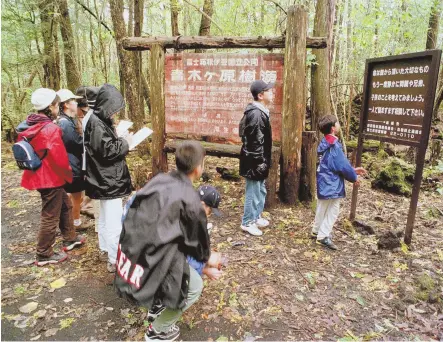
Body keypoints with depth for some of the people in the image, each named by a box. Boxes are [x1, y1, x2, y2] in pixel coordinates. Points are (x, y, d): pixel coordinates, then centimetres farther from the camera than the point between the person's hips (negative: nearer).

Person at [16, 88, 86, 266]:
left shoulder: (29, 126, 5)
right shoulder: (51, 129, -23)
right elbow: (59, 158, -22)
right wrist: (69, 175, -5)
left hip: (39, 175, 9)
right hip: (51, 177, -9)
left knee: (65, 205, 24)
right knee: (50, 216, 4)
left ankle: (70, 239, 38)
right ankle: (44, 255, 18)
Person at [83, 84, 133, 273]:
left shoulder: (99, 120, 10)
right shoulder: (97, 124, -21)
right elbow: (108, 151, -25)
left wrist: (121, 141, 2)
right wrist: (125, 142, -12)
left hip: (106, 179, 11)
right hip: (108, 180, -11)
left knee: (105, 216, 23)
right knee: (114, 220, -4)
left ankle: (105, 247, 39)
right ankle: (115, 260, 5)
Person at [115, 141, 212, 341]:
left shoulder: (159, 180, 5)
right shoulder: (190, 200, -14)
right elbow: (198, 239, 3)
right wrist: (206, 258, 27)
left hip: (129, 253, 7)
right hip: (150, 263, -7)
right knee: (195, 286, 16)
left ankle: (158, 304, 41)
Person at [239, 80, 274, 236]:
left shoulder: (259, 111, 12)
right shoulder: (256, 114, -21)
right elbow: (255, 141, -24)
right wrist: (260, 162, -21)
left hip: (258, 160, 11)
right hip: (255, 162, -10)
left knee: (260, 190, 21)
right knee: (253, 191, 2)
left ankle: (256, 217, 37)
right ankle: (248, 222, 18)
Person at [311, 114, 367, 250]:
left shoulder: (324, 143, 8)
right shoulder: (334, 146, -21)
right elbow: (343, 165, -18)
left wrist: (353, 169, 16)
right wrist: (354, 177, -2)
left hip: (324, 182, 9)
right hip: (331, 183, -9)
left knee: (322, 208, 19)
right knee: (333, 210, 2)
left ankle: (316, 231, 30)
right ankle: (323, 236, 6)